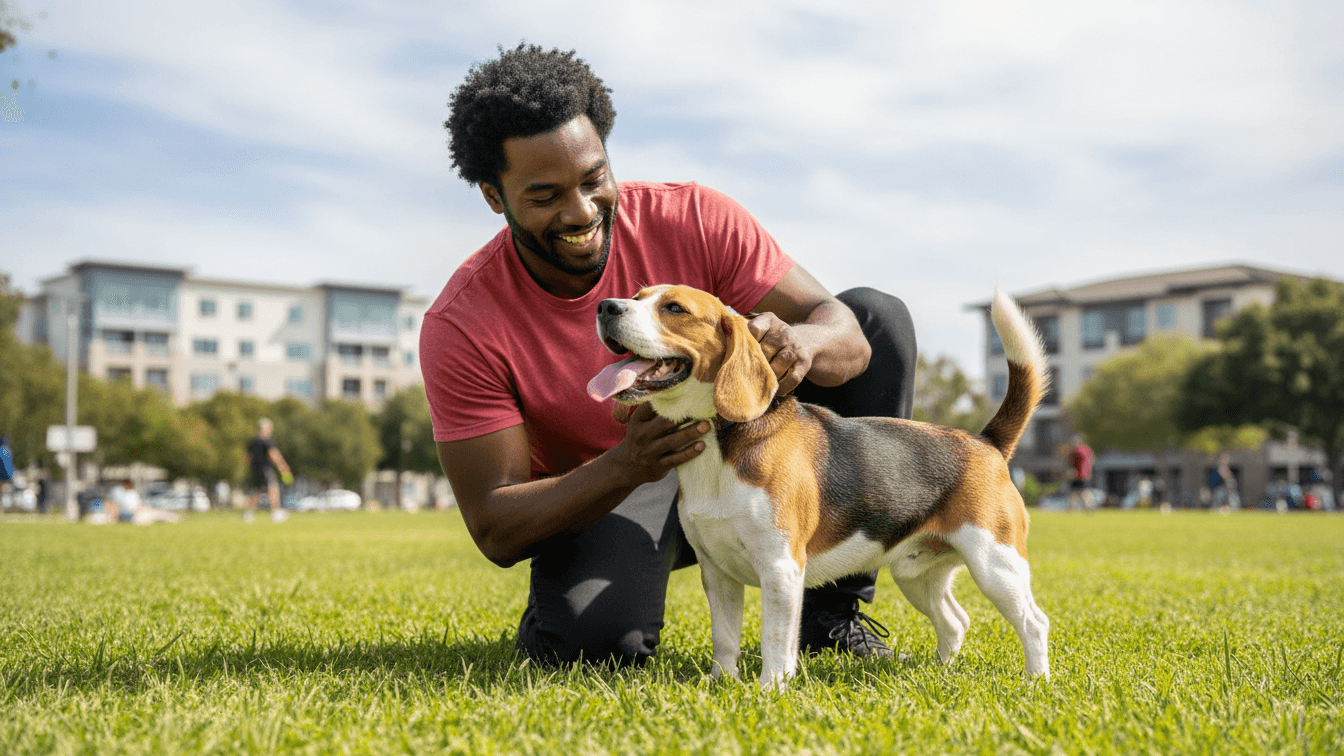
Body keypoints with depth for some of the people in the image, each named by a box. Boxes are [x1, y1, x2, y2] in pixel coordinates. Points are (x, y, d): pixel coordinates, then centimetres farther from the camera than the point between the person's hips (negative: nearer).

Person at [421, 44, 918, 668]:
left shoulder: (692, 219, -18)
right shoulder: (459, 328, -23)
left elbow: (844, 329, -19)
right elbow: (494, 530, -24)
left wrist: (801, 342, -46)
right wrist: (625, 466, -43)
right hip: (597, 498, -3)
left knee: (880, 317, -13)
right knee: (598, 638, -38)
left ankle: (833, 606, -7)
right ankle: (555, 614, 5)